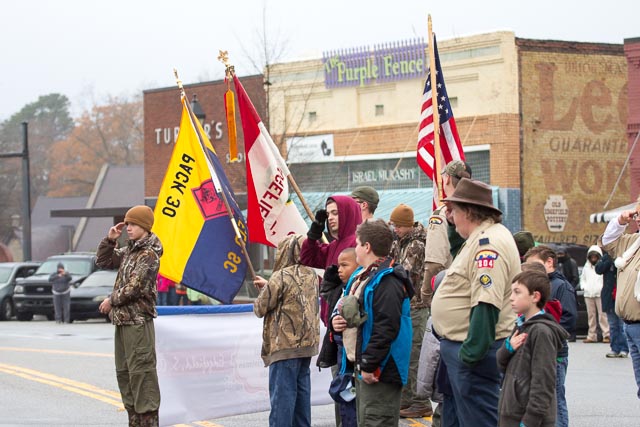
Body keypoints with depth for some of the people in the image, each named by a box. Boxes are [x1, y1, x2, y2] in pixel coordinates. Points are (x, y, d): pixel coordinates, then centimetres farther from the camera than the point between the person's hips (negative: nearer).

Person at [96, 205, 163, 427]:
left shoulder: (149, 254, -13)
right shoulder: (129, 250, 15)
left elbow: (134, 287, -18)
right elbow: (103, 261, 24)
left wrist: (111, 301, -6)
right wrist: (109, 240, 9)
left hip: (138, 322, -10)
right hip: (123, 320, 10)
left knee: (141, 371, -10)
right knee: (123, 371, 13)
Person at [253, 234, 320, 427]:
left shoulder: (281, 277, -14)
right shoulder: (311, 275, 8)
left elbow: (260, 308, -7)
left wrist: (263, 291, 14)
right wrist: (268, 286, 19)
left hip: (285, 346, -7)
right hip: (307, 344, 7)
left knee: (282, 394, -5)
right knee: (302, 391, 13)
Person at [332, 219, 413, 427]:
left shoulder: (387, 282, -18)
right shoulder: (360, 277, 14)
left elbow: (386, 328, -25)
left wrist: (369, 365, -24)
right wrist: (336, 319, 2)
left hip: (379, 371, -11)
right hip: (362, 366, 11)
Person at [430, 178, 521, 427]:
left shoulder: (488, 243, -20)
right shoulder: (481, 239, 17)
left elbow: (486, 303, -27)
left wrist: (472, 351, -28)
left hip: (476, 352, -11)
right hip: (459, 348, 11)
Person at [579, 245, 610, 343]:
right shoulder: (586, 267, 16)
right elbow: (582, 279, 24)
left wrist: (602, 288, -15)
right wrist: (584, 287, 7)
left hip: (600, 294, -5)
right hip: (588, 294, 5)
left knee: (602, 315, -10)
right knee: (591, 315, 7)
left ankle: (606, 335, -11)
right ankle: (592, 336, 11)